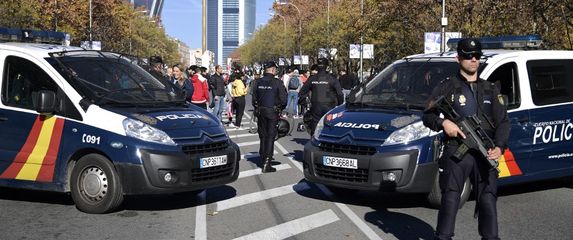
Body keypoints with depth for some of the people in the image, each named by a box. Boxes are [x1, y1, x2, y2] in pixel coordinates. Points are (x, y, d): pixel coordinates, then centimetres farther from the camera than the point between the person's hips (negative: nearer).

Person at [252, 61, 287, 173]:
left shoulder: (257, 82, 1)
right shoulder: (277, 83, -12)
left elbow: (254, 98, 7)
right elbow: (283, 99, -9)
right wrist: (281, 108, 10)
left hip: (260, 112, 4)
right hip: (273, 112, -4)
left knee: (263, 136, 16)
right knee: (270, 136, -2)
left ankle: (263, 158, 26)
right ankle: (266, 164, -8)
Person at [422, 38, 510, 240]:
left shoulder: (490, 90, 17)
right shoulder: (446, 87, 7)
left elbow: (503, 122, 13)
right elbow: (427, 116, 4)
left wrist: (499, 147, -5)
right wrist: (443, 123, -18)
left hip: (485, 153, 3)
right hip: (456, 153, -3)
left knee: (488, 200, 4)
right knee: (450, 200, -5)